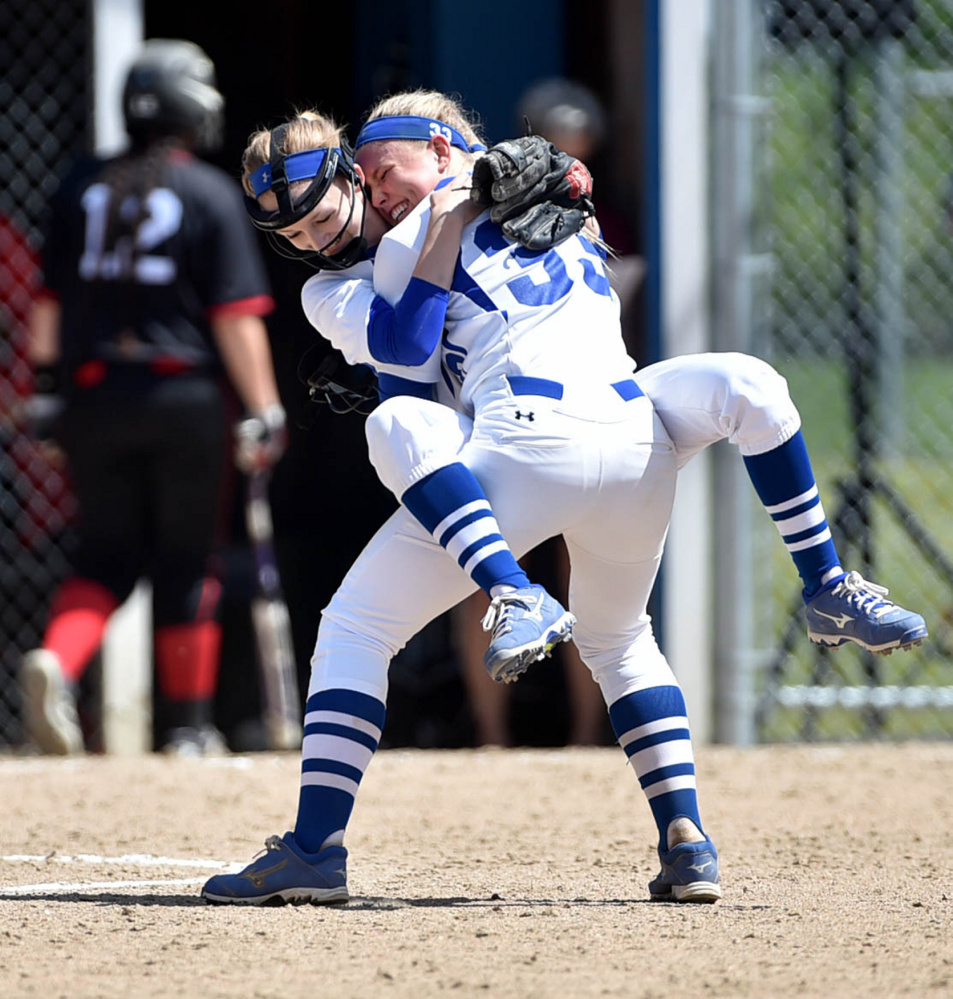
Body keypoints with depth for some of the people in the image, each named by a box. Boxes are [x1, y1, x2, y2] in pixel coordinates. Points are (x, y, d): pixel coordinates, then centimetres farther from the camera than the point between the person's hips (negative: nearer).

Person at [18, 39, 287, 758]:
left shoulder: (82, 188, 7)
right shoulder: (211, 193, -5)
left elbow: (49, 302, 8)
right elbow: (237, 316, -8)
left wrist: (48, 387, 15)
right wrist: (264, 412, -5)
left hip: (93, 396, 3)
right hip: (182, 395, -3)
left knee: (108, 555, 12)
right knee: (184, 562, 8)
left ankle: (56, 660, -16)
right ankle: (190, 726, 12)